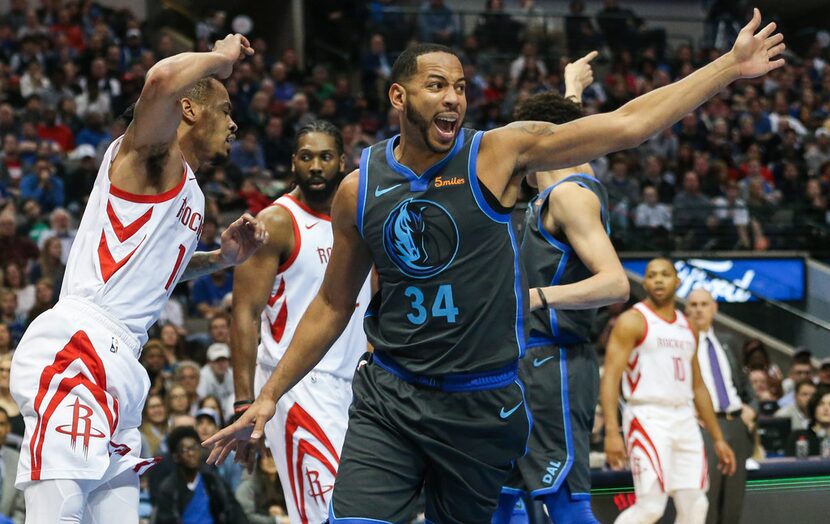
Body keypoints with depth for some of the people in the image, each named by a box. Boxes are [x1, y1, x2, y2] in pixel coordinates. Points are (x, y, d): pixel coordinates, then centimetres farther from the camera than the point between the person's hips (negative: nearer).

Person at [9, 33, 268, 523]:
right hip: (76, 351, -10)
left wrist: (223, 257, 25)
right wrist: (220, 58, -5)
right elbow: (163, 78, -24)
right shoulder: (151, 153, -2)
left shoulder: (191, 194, 25)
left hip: (118, 367, 10)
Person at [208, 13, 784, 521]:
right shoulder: (359, 189, 2)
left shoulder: (499, 152, -6)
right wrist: (270, 396, 12)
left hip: (485, 406, -1)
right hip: (388, 399, 1)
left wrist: (730, 67, -11)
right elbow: (332, 306, 13)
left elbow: (627, 124, -9)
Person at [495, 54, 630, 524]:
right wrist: (573, 87, 57)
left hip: (553, 363, -10)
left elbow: (616, 284, -21)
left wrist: (536, 297, -27)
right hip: (533, 362, 10)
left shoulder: (569, 194, -12)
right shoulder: (577, 182, 15)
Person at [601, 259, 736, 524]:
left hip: (685, 420, 7)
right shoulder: (632, 321, -3)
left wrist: (718, 438, 18)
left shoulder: (687, 328, 18)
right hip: (649, 419, -7)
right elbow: (610, 377, -11)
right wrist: (612, 432, -22)